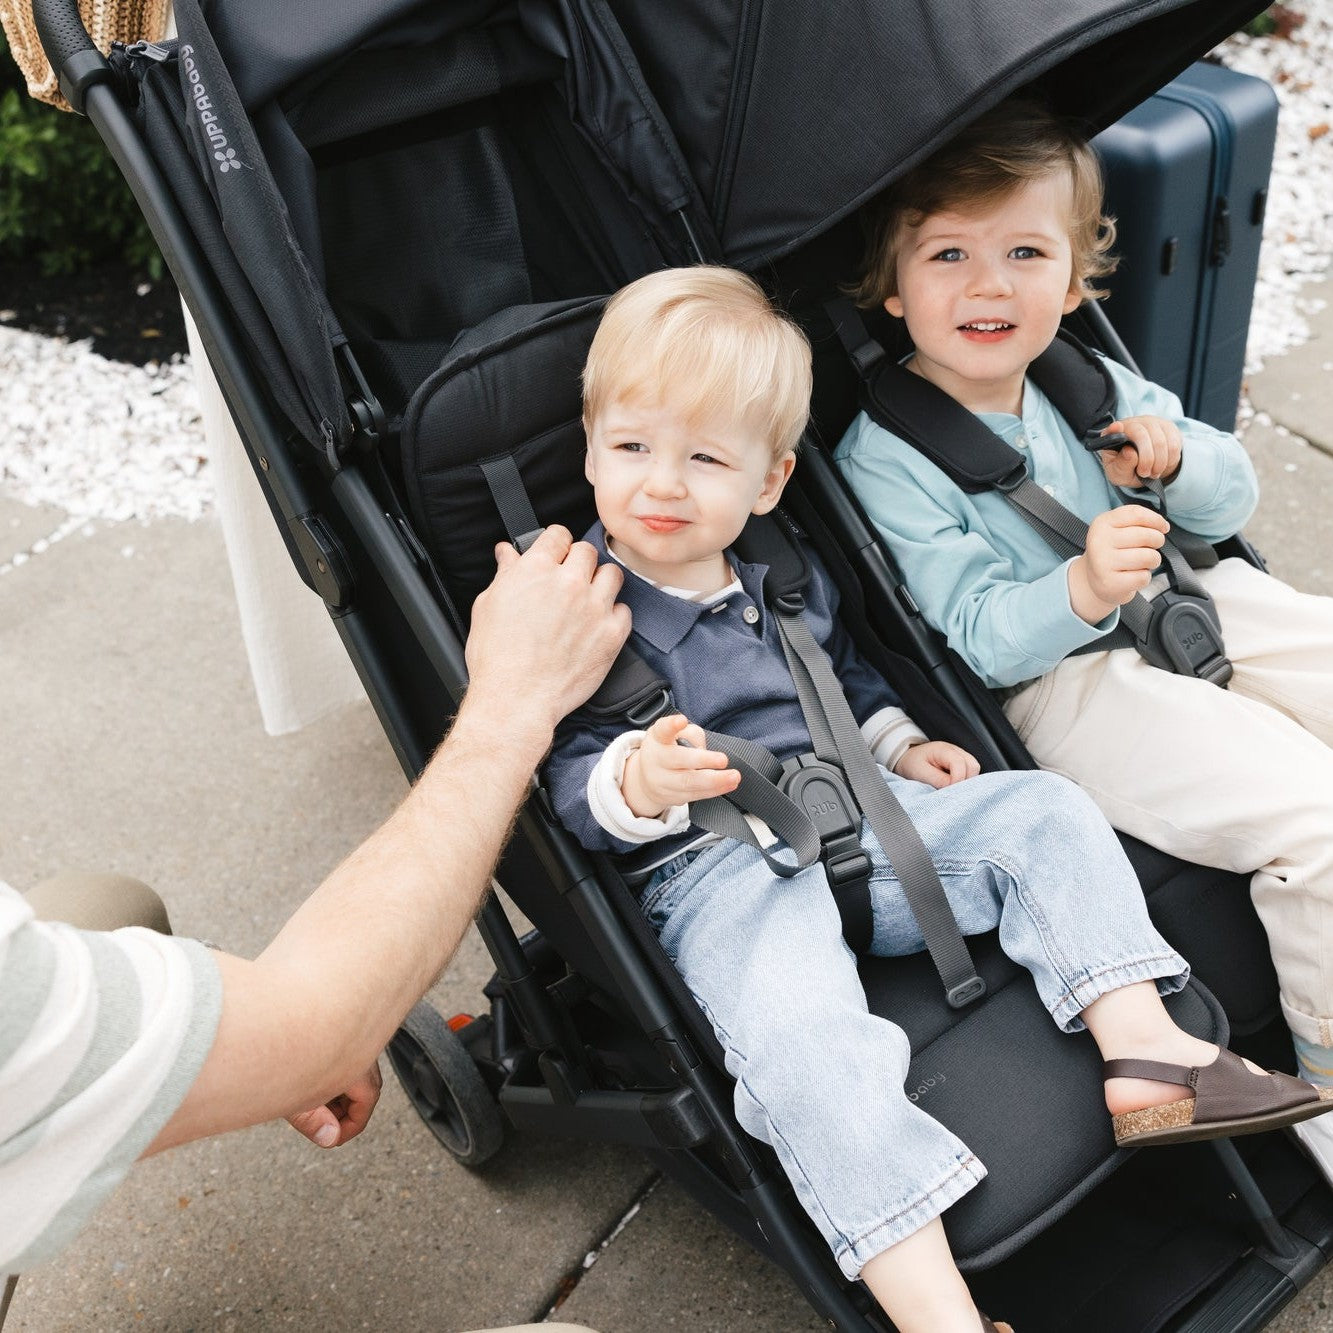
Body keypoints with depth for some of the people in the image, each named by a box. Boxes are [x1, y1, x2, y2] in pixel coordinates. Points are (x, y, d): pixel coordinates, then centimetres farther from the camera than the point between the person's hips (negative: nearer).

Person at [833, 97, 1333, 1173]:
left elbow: (1232, 498, 12)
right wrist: (1080, 592, -36)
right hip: (1065, 682, -7)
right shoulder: (885, 457, -12)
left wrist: (1175, 457, -11)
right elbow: (983, 637, -17)